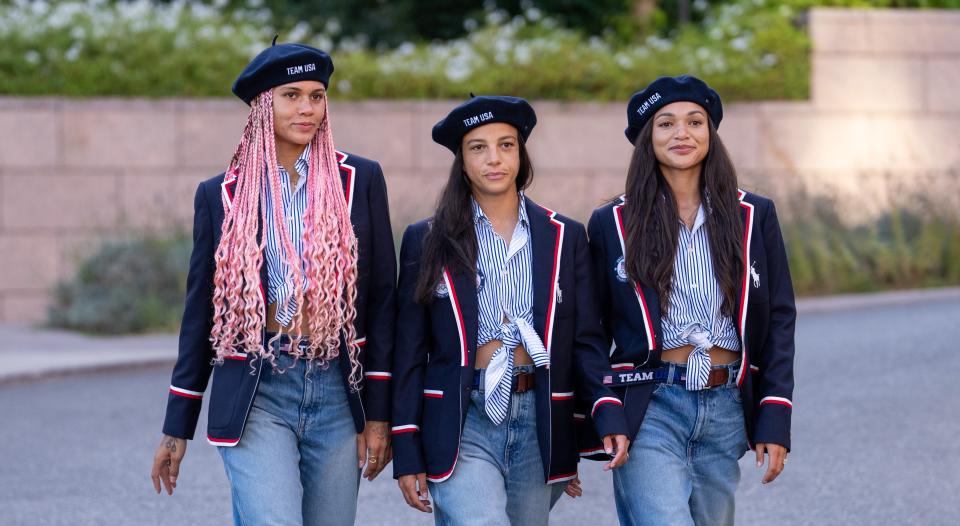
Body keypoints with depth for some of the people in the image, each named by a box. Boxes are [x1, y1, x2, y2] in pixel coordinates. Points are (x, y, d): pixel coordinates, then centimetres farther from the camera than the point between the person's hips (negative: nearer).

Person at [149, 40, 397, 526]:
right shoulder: (222, 195, 5)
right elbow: (201, 309, 10)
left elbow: (381, 298, 4)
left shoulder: (360, 180, 4)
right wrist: (177, 427, 10)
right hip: (255, 393, -1)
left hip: (338, 392, 1)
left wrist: (378, 413, 0)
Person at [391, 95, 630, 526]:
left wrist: (609, 414, -10)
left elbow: (586, 340, 7)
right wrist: (407, 454, 0)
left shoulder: (565, 237, 9)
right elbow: (410, 352, 5)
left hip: (540, 425, 2)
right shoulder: (427, 241, 6)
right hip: (462, 423, -2)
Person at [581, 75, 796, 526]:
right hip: (649, 409, -3)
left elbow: (778, 319, 7)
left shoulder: (754, 216, 7)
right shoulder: (612, 223, 4)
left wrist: (775, 420, -1)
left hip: (726, 409, 3)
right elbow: (594, 329, 8)